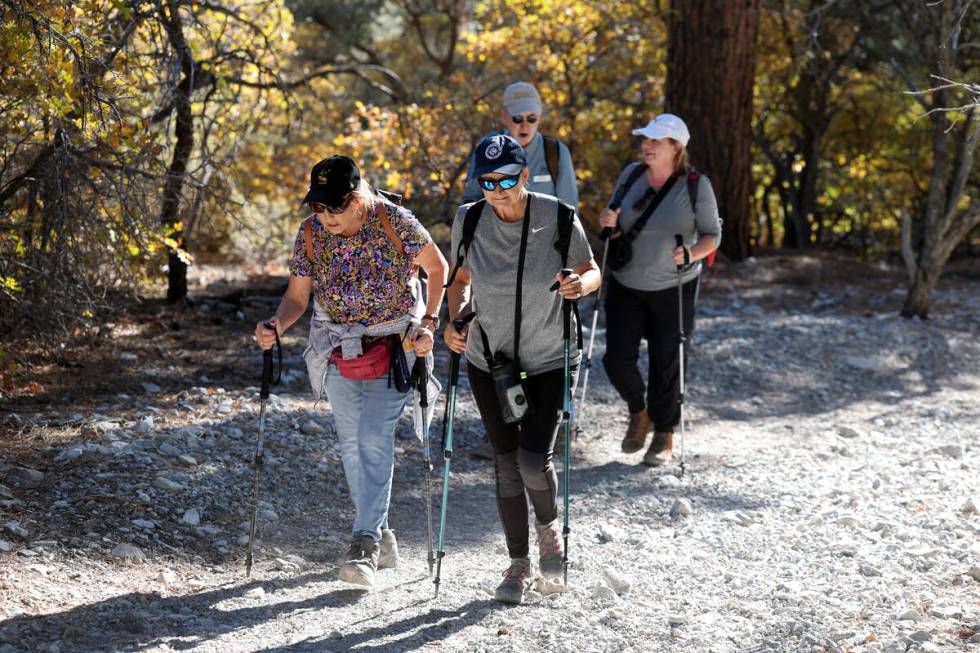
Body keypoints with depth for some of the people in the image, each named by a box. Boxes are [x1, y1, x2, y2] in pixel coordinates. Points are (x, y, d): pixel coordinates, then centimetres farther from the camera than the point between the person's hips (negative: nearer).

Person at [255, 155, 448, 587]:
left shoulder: (395, 223, -16)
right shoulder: (310, 233, -8)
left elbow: (438, 268, -2)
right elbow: (297, 297, -2)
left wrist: (429, 323, -12)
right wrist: (276, 326, -22)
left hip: (393, 345, -4)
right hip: (338, 351, 4)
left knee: (374, 441, -15)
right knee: (352, 445, 9)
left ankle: (365, 545, -14)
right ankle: (380, 534, 24)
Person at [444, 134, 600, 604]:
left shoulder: (559, 220, -15)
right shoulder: (470, 221, -8)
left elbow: (592, 272, -1)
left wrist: (580, 284, -24)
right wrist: (455, 319, -9)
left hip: (548, 362, -2)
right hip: (488, 361, 3)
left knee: (534, 461, -13)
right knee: (506, 462, 7)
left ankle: (549, 526, 21)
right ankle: (519, 563, 22)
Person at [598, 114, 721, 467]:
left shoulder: (696, 185, -11)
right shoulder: (631, 174, 0)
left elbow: (712, 235, -8)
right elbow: (614, 218, 13)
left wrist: (691, 253, -28)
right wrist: (607, 220, -11)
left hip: (674, 291, -3)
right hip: (626, 287, 3)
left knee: (666, 365, 4)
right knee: (617, 359, -5)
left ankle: (664, 436, 24)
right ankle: (639, 413, 25)